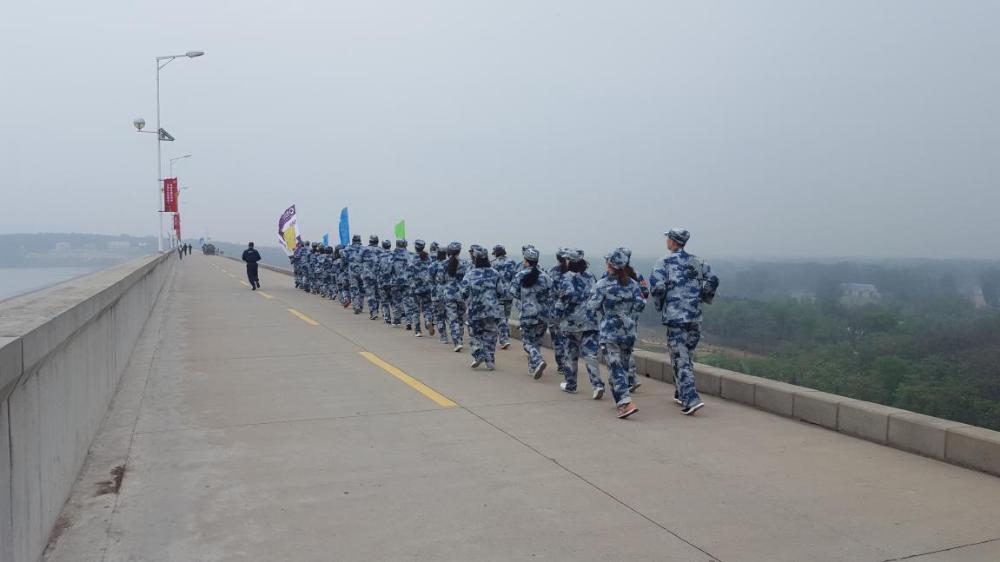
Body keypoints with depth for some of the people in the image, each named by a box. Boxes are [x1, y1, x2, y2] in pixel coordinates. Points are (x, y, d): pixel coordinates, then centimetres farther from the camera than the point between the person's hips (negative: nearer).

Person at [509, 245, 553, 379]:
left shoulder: (520, 275, -6)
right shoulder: (545, 276, 1)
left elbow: (512, 292, -5)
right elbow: (551, 296, -1)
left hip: (528, 314, -3)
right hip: (543, 314, 3)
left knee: (527, 341, 6)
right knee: (537, 341, 18)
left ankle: (538, 361, -18)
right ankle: (532, 367, 24)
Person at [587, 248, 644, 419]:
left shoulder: (602, 284, -9)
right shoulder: (633, 284, 2)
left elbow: (592, 306, -10)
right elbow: (640, 304, -4)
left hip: (609, 332, -4)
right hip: (629, 331, 4)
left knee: (615, 367, -6)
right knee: (623, 365, 17)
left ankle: (627, 402, -20)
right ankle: (622, 400, 27)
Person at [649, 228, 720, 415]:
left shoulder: (665, 262, -3)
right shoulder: (696, 261, 11)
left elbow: (657, 286, -14)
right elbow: (713, 280, 1)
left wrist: (659, 305, 3)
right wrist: (703, 298, 15)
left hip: (675, 316, -5)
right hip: (695, 316, 5)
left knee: (680, 359, -4)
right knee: (686, 355, 19)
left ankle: (691, 400, -14)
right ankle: (680, 394, 30)